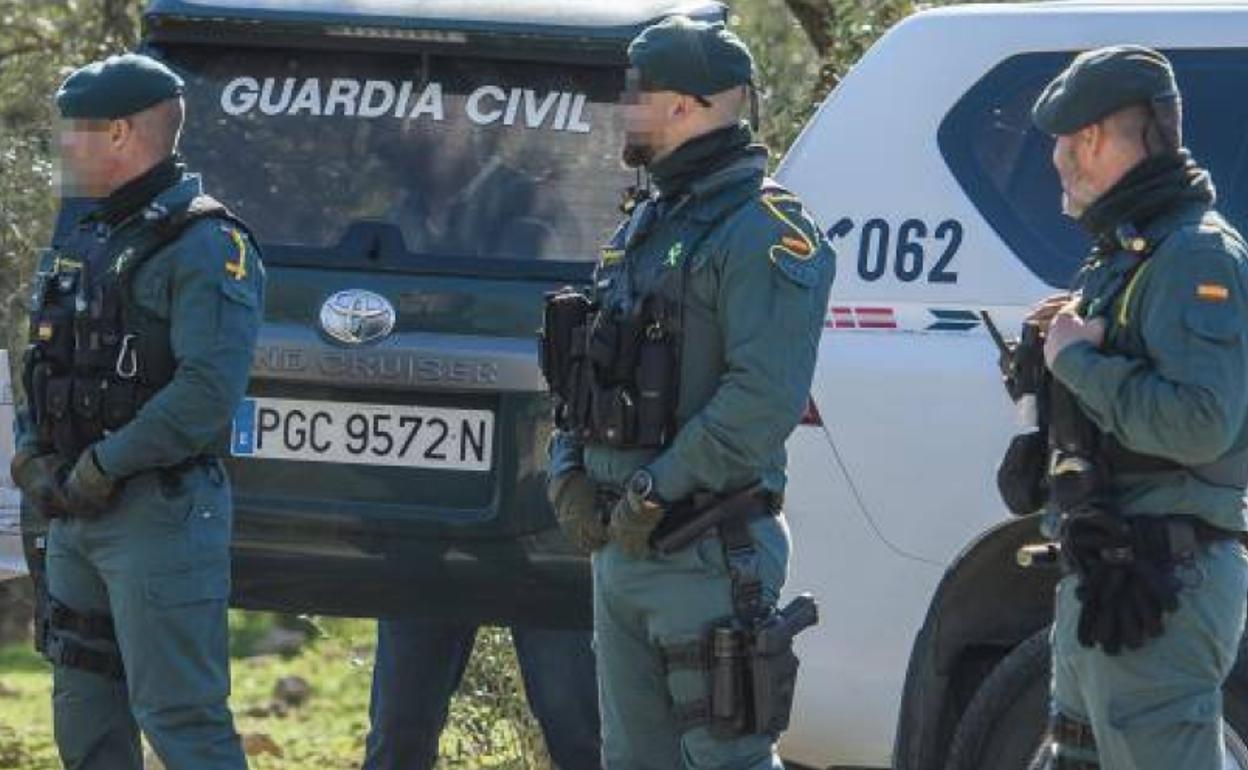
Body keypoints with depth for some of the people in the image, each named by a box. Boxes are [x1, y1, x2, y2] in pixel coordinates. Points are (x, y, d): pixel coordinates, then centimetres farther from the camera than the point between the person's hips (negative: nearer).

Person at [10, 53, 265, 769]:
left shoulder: (206, 247, -13)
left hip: (162, 515, -9)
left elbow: (208, 393, -22)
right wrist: (33, 458, 1)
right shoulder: (84, 244, 16)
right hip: (76, 518, 9)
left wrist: (100, 468, -19)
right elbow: (44, 373, 19)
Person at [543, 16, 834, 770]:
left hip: (708, 557, -9)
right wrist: (569, 472, 4)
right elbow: (583, 373, 23)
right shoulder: (645, 227, 18)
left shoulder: (763, 229, -12)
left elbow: (764, 398, -22)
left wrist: (654, 494, -20)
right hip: (619, 543, 9)